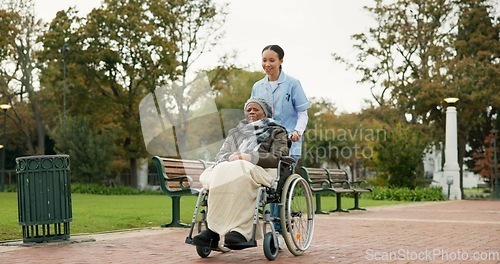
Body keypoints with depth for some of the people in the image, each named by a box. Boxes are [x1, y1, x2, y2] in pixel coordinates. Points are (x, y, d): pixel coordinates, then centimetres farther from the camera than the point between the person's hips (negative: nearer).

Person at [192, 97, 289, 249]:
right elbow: (220, 155, 22)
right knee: (218, 172, -34)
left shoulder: (276, 132, 22)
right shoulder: (235, 132, 35)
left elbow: (279, 157, 4)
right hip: (230, 169, 4)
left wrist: (251, 157, -11)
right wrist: (230, 157, -4)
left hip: (261, 171, -4)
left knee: (238, 175, -39)